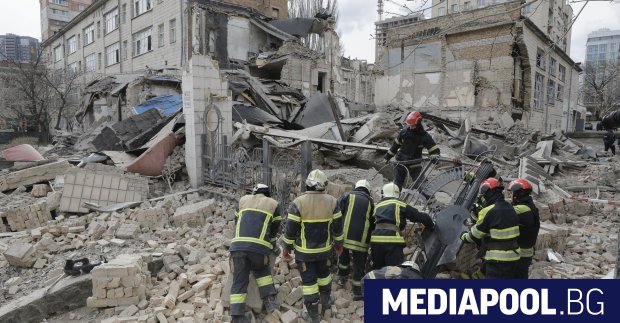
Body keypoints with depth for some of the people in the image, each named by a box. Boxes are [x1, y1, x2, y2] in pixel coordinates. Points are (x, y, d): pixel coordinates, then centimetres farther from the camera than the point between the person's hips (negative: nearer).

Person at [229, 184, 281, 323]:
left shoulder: (243, 199, 25)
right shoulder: (274, 204, 19)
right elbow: (274, 230, 24)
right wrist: (273, 245, 42)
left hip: (238, 245, 1)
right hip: (259, 246, -1)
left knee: (239, 280, 8)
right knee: (262, 270, 25)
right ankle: (270, 300, 16)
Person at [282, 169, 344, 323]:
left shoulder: (298, 203, -18)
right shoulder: (332, 202, -9)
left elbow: (290, 229, -14)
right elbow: (337, 226, 0)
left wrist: (286, 248, 1)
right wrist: (339, 244, 15)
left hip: (304, 251, -3)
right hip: (324, 248, 3)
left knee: (309, 280, 9)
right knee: (324, 274, 25)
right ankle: (325, 301, 44)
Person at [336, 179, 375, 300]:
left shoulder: (347, 196, 8)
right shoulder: (370, 201, 15)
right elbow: (373, 223, 18)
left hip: (345, 235, 0)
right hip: (361, 239, 0)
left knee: (343, 257, 24)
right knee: (359, 264, 8)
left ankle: (342, 278, 42)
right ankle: (357, 292, 12)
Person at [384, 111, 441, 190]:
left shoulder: (424, 136, -11)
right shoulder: (404, 132, -4)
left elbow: (434, 148, -8)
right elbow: (396, 144, 8)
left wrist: (435, 157, -29)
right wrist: (388, 155, 11)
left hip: (415, 165, -2)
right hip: (401, 162, 2)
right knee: (397, 184, 7)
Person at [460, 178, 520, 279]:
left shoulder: (489, 212, -19)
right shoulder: (510, 208, 6)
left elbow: (475, 235, -8)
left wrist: (463, 236, 12)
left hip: (497, 260, -8)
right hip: (513, 257, 8)